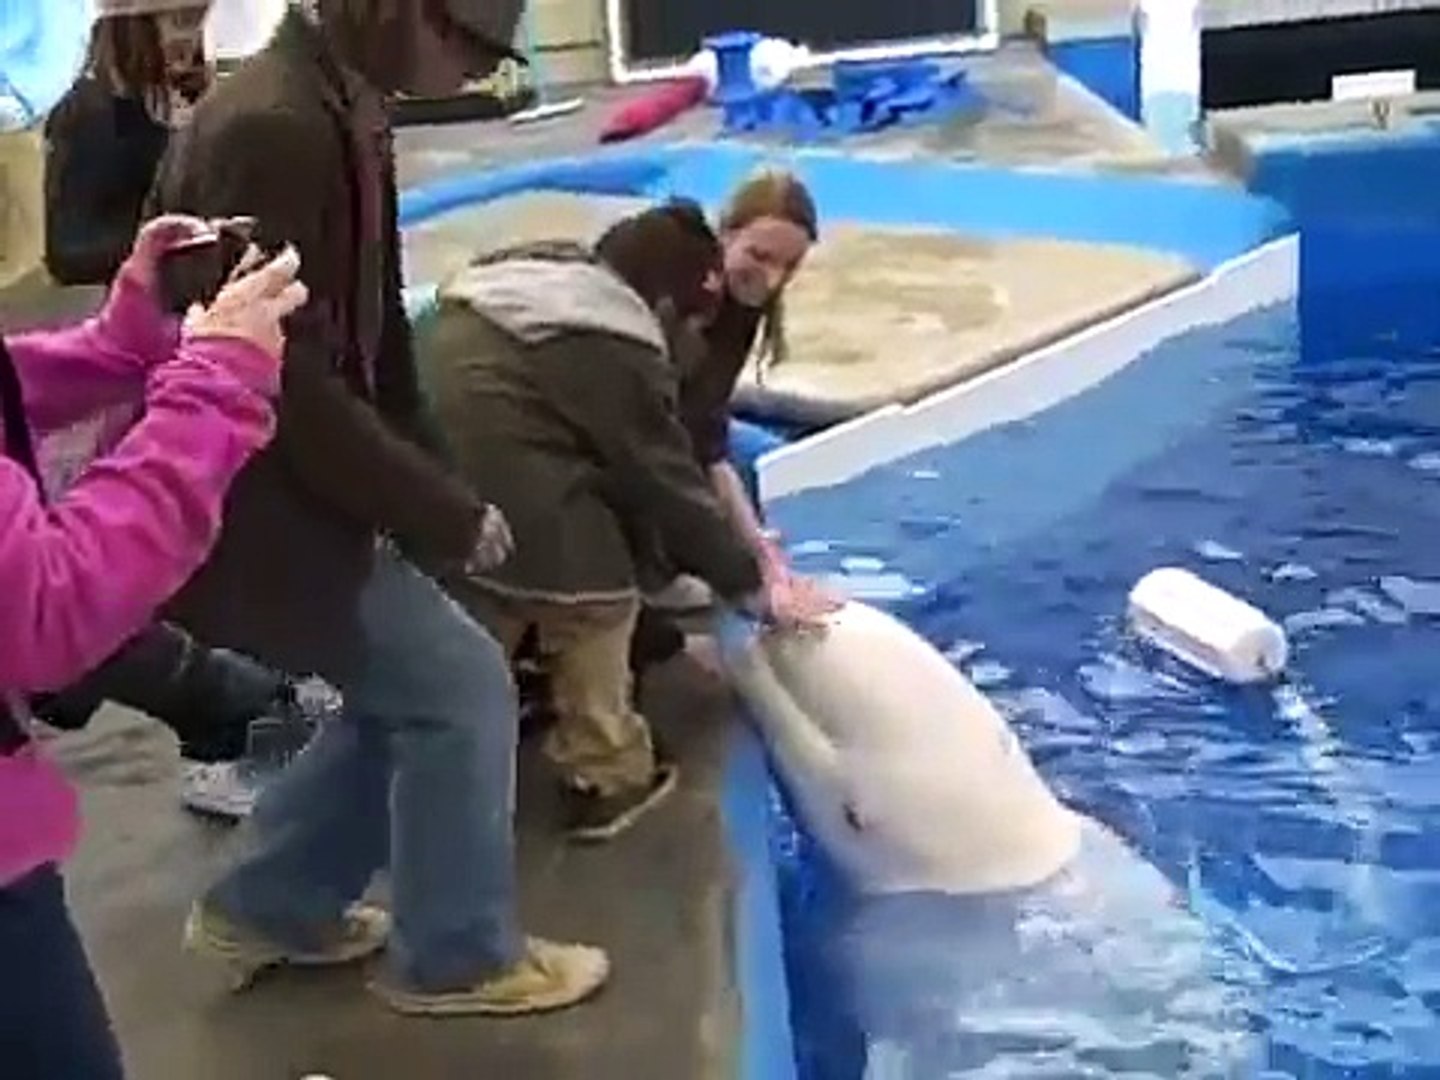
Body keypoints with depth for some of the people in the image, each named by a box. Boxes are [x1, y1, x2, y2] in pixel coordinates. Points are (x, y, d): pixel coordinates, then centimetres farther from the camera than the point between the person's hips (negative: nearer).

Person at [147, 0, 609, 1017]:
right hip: (246, 498, -10)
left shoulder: (344, 111, 5)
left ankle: (271, 907, 32)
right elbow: (288, 380, -26)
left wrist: (432, 484, 7)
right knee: (459, 688, -3)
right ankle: (456, 957, 15)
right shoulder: (270, 128, -26)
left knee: (409, 685, 17)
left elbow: (372, 335, 12)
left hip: (299, 475, 10)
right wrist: (444, 511, -18)